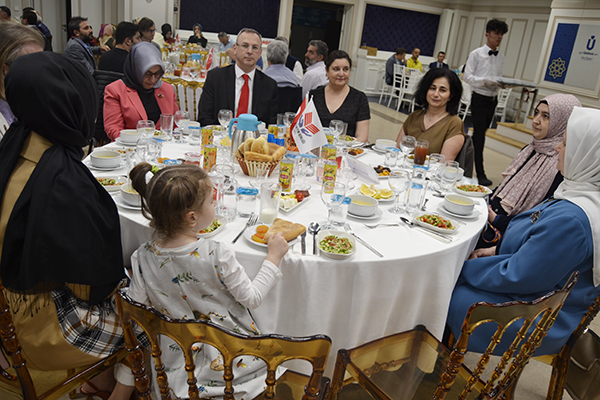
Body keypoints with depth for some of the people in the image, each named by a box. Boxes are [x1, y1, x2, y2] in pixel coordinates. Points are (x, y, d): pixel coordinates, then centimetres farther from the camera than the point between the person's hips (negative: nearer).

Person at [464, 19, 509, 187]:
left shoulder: (501, 57, 13)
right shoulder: (476, 54, -4)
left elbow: (498, 78, 18)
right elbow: (467, 76, -9)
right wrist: (485, 81, -23)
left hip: (493, 99, 6)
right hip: (479, 98, -6)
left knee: (481, 133, 10)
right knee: (479, 134, -9)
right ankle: (480, 173, -9)